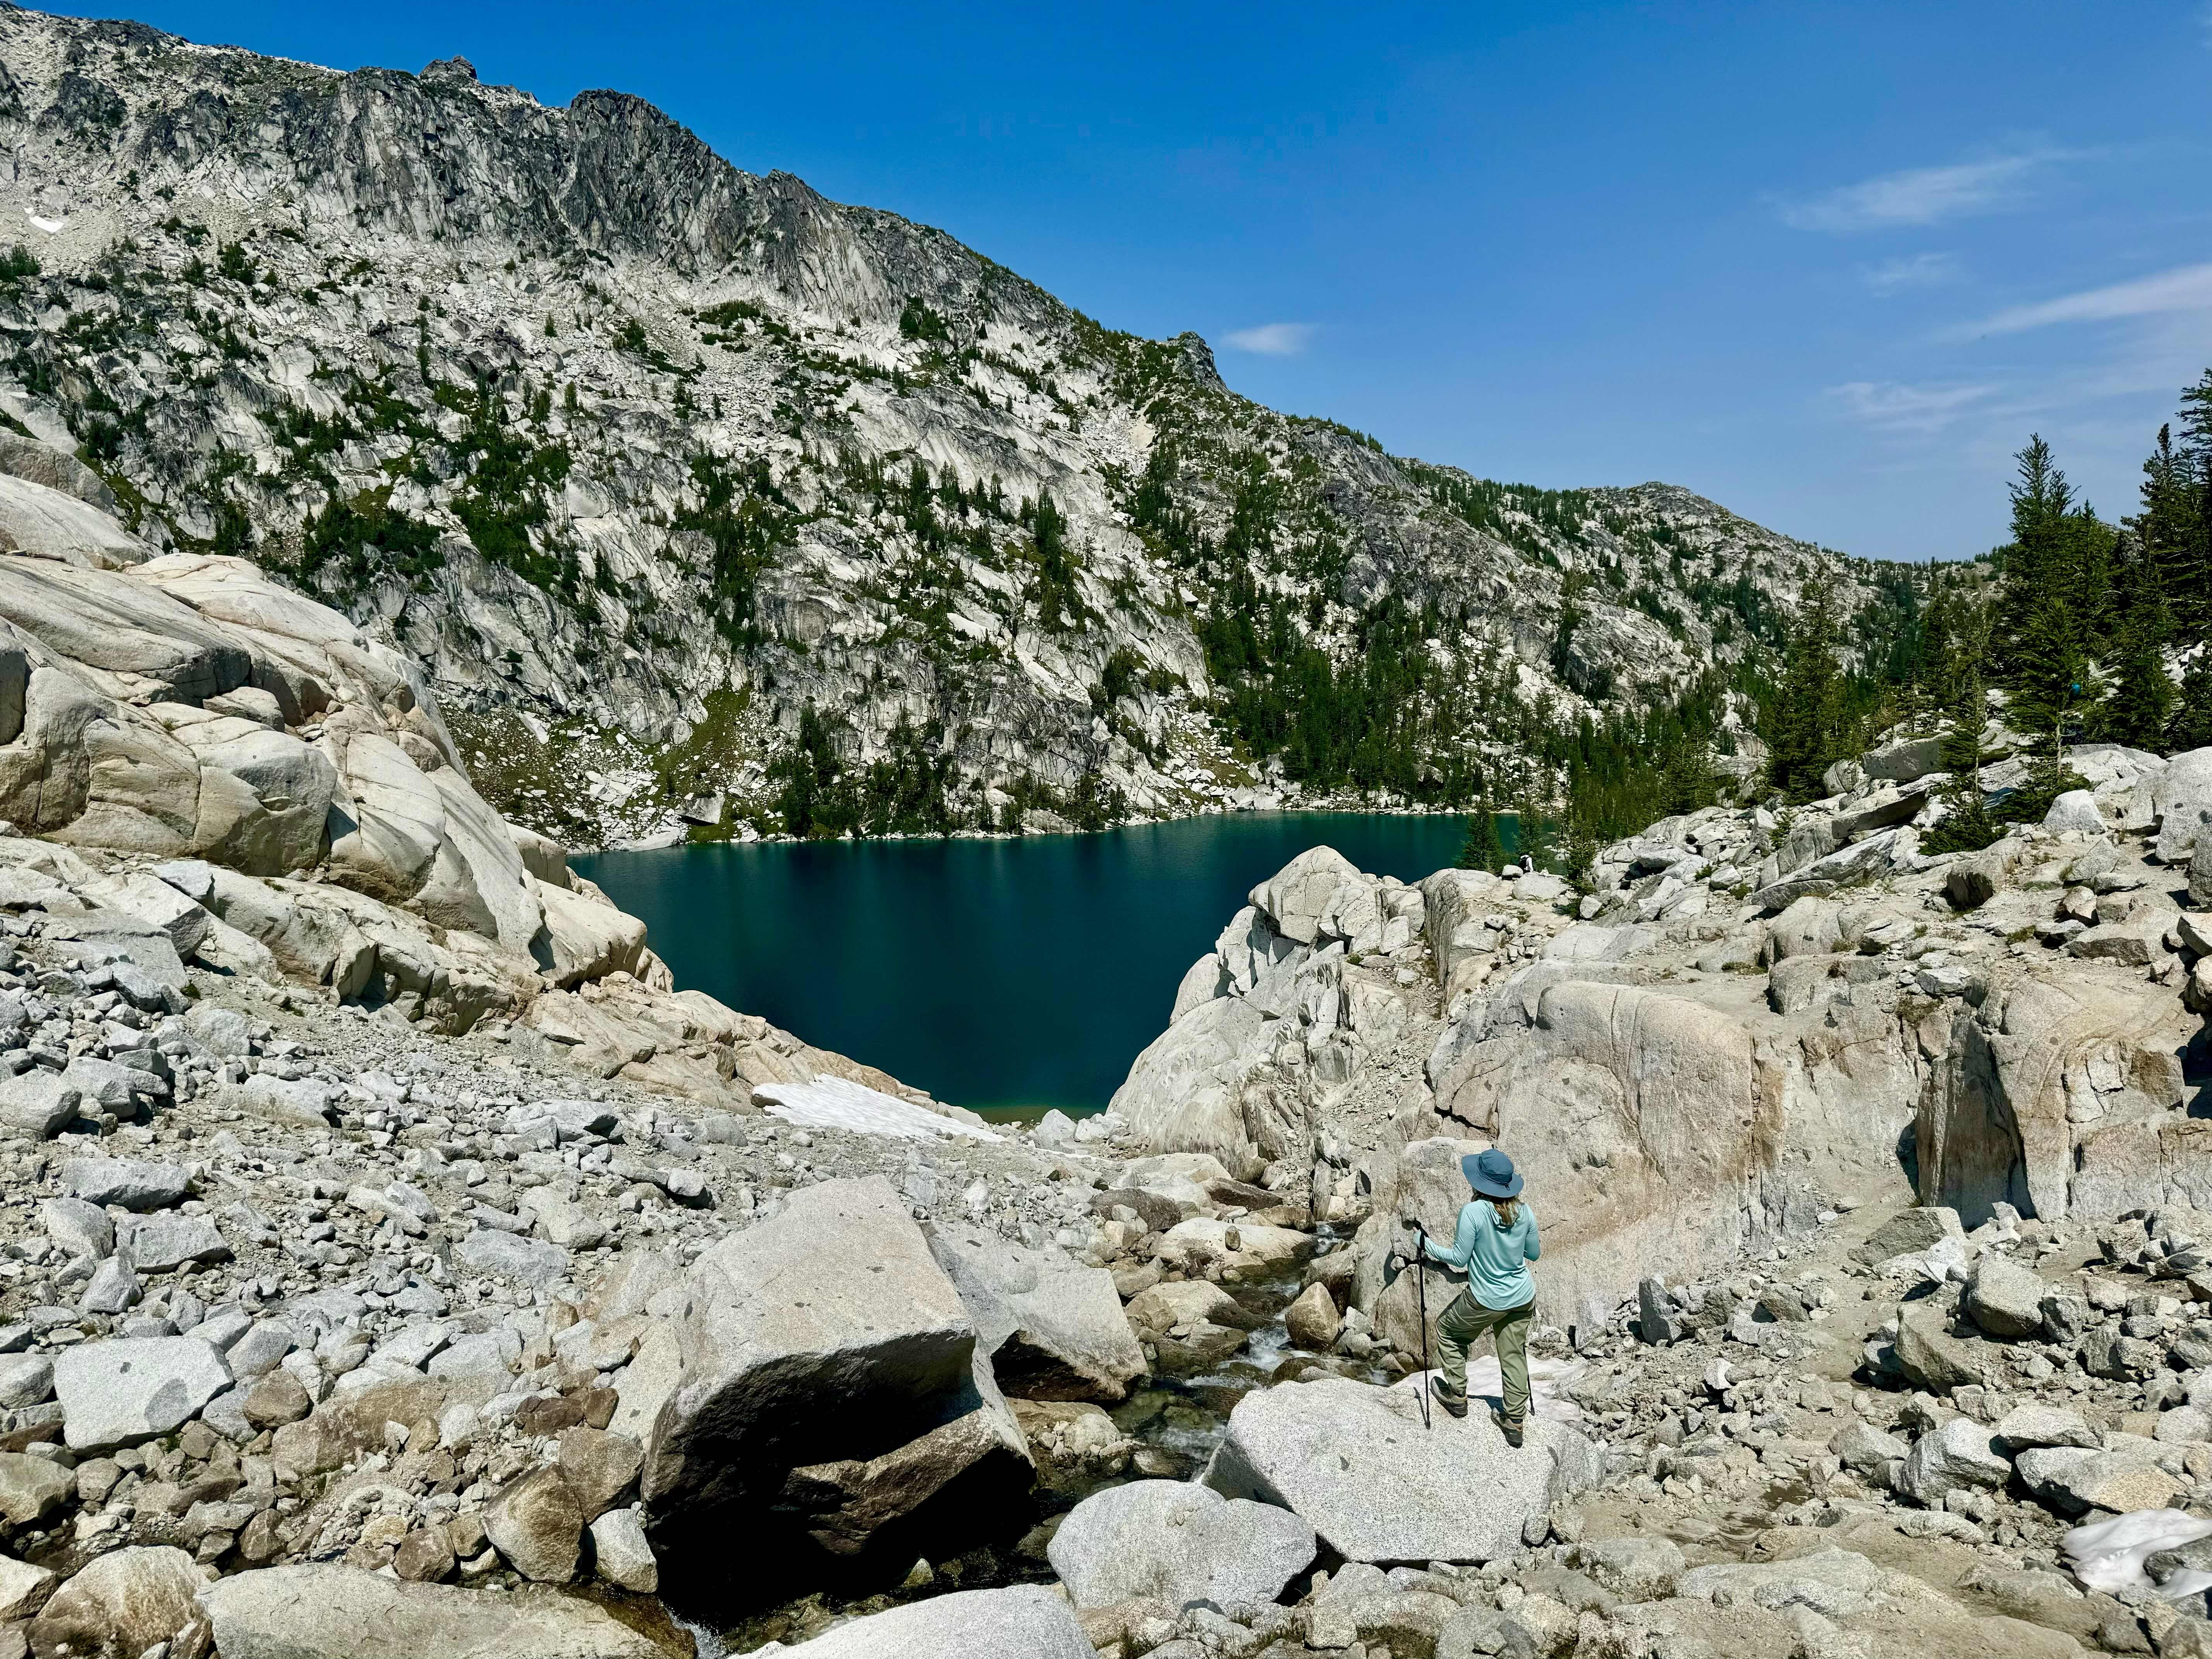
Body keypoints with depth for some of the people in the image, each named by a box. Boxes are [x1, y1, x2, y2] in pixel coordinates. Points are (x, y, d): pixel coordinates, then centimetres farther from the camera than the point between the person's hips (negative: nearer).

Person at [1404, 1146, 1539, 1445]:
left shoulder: (1473, 1211, -23)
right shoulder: (1524, 1210, -7)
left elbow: (1459, 1258, -15)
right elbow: (1533, 1254, 5)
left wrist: (1425, 1244, -3)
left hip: (1487, 1301, -5)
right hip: (1523, 1297, 5)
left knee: (1447, 1330, 22)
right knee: (1514, 1356, 18)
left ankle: (1457, 1397, 29)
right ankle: (1514, 1424, 26)